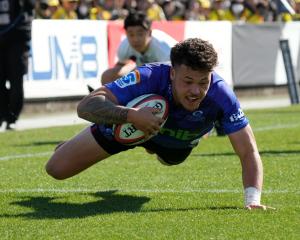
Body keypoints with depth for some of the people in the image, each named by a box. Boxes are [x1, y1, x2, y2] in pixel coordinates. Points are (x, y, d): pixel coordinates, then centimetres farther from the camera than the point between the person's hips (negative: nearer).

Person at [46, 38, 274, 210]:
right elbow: (85, 106, -51)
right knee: (56, 169, -2)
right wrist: (130, 114, -67)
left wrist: (253, 201, -56)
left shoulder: (221, 95, -41)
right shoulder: (149, 78, -46)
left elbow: (249, 153, -39)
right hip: (127, 125, -2)